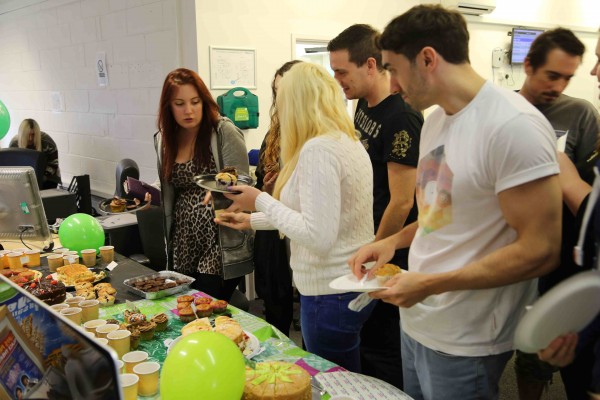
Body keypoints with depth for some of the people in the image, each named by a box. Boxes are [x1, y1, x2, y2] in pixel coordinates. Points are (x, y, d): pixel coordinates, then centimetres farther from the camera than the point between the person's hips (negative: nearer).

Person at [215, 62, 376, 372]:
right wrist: (253, 220, 26)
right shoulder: (349, 141, 10)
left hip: (331, 292, -9)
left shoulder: (317, 149, -21)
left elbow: (317, 236, -27)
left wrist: (261, 201, -15)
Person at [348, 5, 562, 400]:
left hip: (465, 346, -7)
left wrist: (430, 284, -21)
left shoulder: (513, 125, -20)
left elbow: (540, 250, -21)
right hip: (416, 323, 7)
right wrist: (393, 241, 2)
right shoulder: (435, 120, 7)